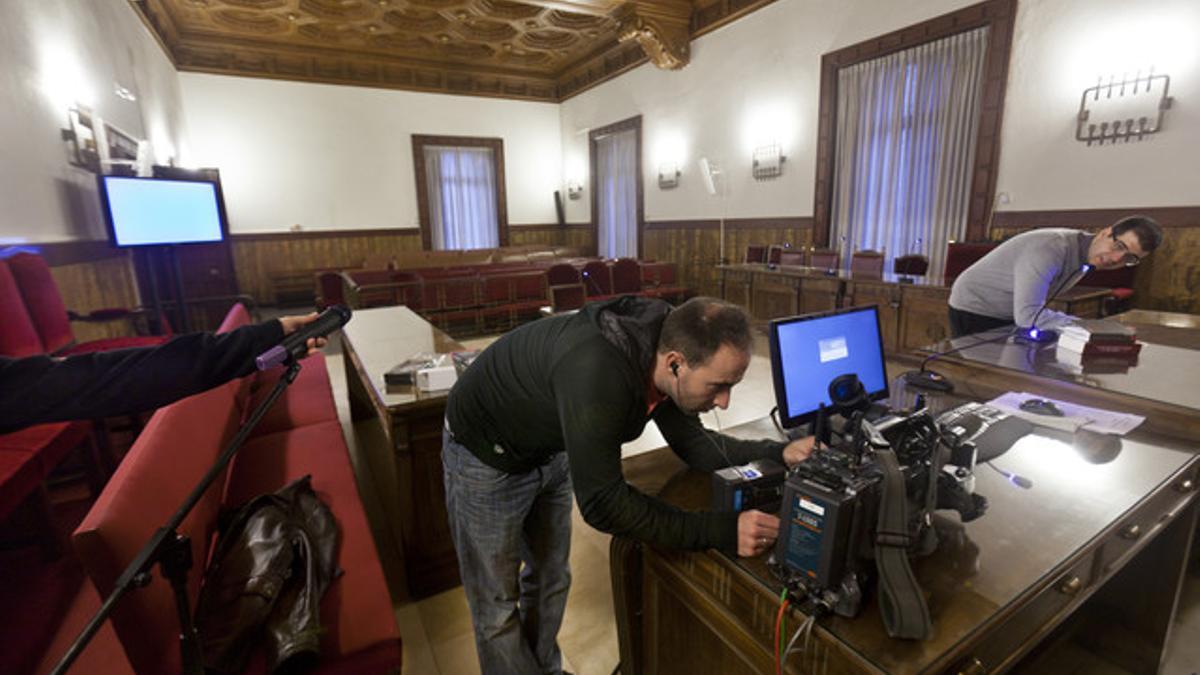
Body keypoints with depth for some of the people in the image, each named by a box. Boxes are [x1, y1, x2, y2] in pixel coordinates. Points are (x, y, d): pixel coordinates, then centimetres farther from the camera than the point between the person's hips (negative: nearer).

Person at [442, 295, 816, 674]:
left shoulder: (661, 350, -16)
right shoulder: (598, 375, -42)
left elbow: (693, 443, -4)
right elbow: (603, 504, -36)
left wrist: (778, 453, -14)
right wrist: (720, 532, -36)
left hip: (549, 453, 7)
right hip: (486, 457, -6)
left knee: (550, 579, 20)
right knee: (498, 602, 8)